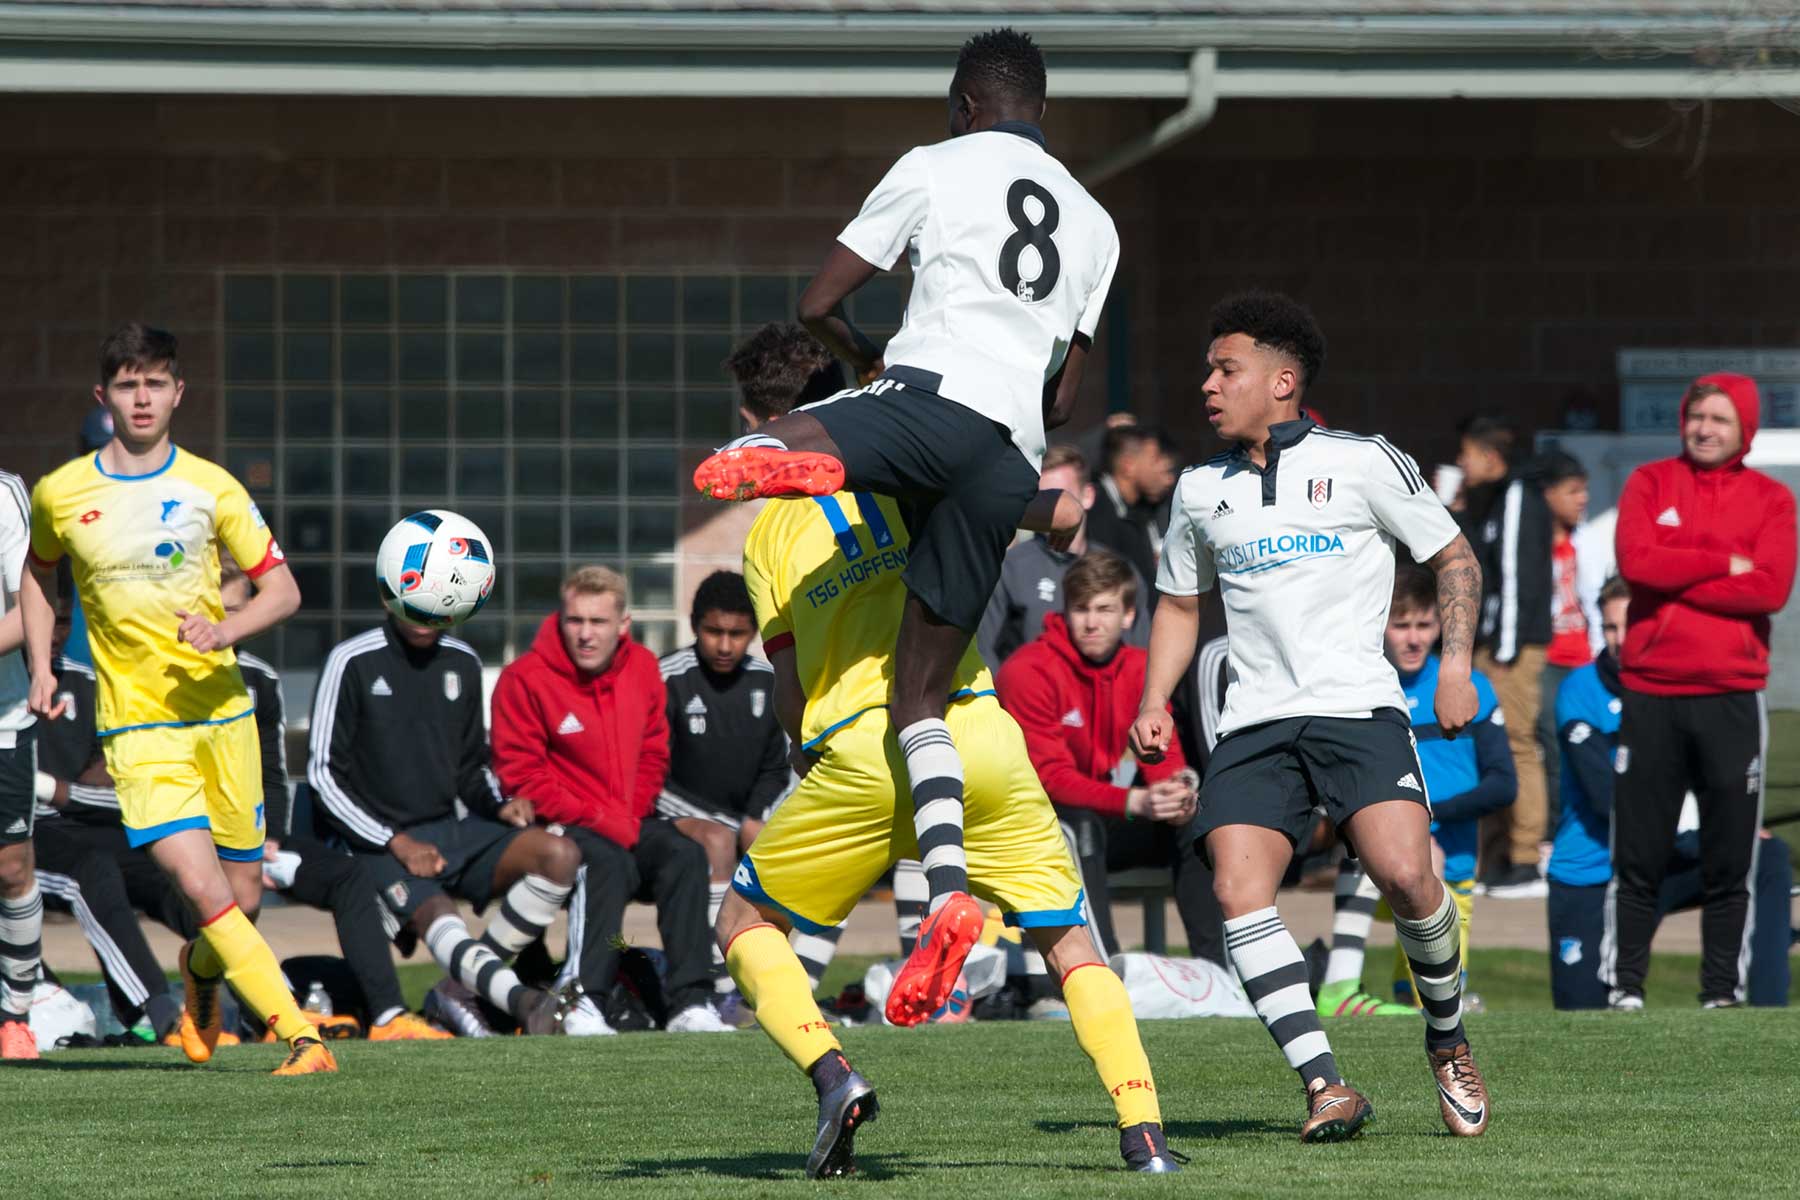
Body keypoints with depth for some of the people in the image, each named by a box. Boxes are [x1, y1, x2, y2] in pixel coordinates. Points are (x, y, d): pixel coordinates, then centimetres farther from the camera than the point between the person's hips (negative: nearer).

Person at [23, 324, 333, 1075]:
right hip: (137, 725, -2)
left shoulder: (210, 488, 0)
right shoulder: (60, 495, 1)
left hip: (220, 710, 2)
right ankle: (301, 1038, -20)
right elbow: (37, 576, 21)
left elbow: (282, 591, 2)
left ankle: (200, 973, 43)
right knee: (204, 888, -19)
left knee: (243, 894, 9)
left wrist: (225, 631, -17)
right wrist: (41, 668, 9)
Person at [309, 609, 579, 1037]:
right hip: (380, 845, -6)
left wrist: (499, 805, 1)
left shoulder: (462, 661, 14)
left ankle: (464, 987, -17)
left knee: (559, 855, -19)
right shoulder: (352, 661, -3)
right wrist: (396, 843, -11)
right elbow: (322, 773, -4)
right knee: (437, 917, -35)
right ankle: (525, 1001, -60)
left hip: (451, 830, 6)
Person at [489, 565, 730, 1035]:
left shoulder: (643, 669, 7)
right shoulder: (526, 679, -10)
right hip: (559, 828, -5)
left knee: (685, 854, -21)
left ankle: (690, 1003, -25)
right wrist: (598, 821, -17)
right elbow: (521, 776, -11)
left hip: (629, 824, 5)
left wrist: (631, 815, -5)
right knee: (609, 861, -34)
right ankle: (581, 1001, -40)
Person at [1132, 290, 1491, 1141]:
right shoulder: (1202, 490, 17)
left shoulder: (1363, 464, 4)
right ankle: (1326, 1088, -18)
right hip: (1255, 723, 4)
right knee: (1238, 893, -19)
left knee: (1406, 877, -23)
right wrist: (1155, 705, 14)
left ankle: (1448, 1044, 5)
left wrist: (1456, 663, -2)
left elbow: (1455, 558, 10)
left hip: (1359, 708, -4)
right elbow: (1180, 602, 29)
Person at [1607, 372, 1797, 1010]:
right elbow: (1636, 561, -8)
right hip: (1650, 692, 0)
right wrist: (1724, 565, -7)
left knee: (1730, 862, 0)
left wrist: (1675, 580, -8)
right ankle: (1625, 985, 5)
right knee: (1638, 856, 0)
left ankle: (1723, 991, 5)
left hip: (1732, 696, 0)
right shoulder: (1650, 483, 9)